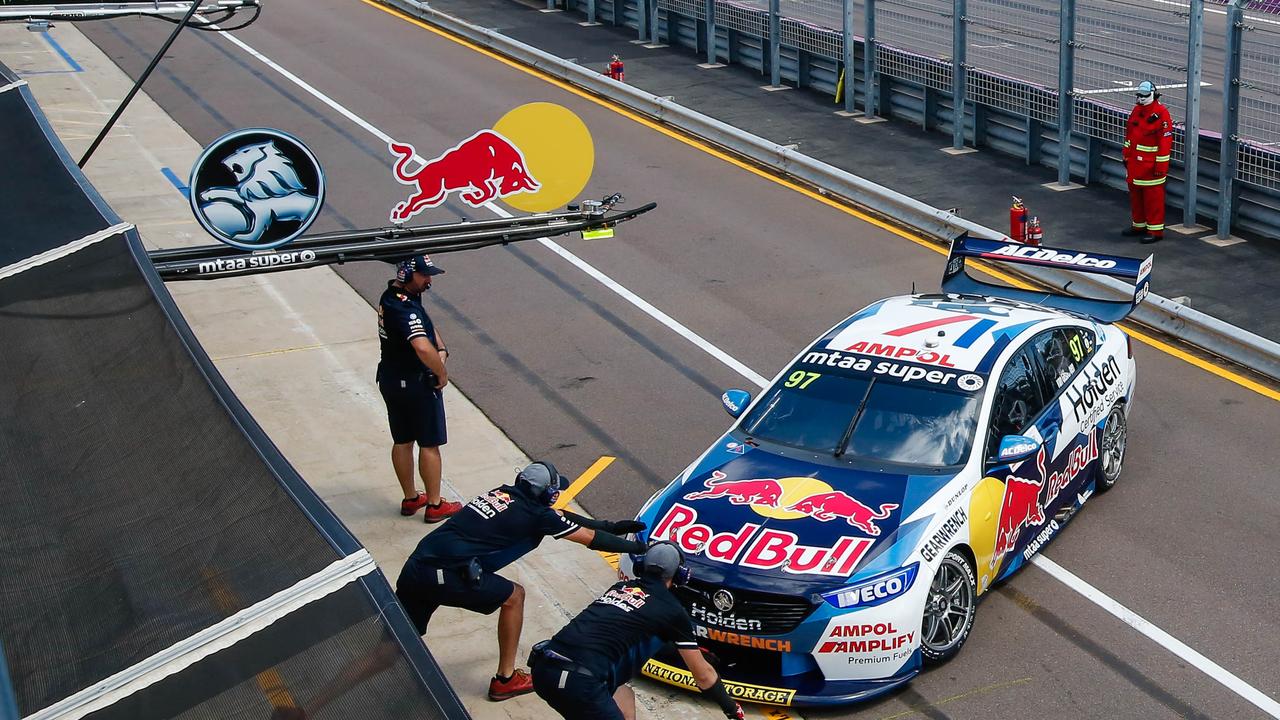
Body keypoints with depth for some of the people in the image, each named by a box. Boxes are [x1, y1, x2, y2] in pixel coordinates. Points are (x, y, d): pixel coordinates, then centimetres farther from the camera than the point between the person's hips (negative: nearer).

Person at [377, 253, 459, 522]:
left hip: (391, 380, 9)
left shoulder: (391, 296, 3)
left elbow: (428, 326, 13)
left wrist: (441, 350, -4)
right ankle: (435, 505, 16)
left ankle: (410, 499, 33)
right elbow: (423, 348, -42)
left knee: (402, 441, 19)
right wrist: (442, 374, -25)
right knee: (429, 444, 5)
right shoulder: (404, 308, -29)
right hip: (416, 384, -9)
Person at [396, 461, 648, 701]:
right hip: (446, 576, -7)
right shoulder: (536, 514, 0)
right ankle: (505, 680, 20)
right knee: (513, 596, 13)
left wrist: (611, 526, 40)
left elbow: (559, 515, 33)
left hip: (415, 565, 7)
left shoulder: (506, 494, 20)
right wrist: (638, 547, 24)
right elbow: (592, 539, 10)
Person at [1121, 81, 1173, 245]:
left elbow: (1165, 140, -17)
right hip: (1134, 162, 8)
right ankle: (1139, 225, 29)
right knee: (1135, 194, 16)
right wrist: (1126, 156, 19)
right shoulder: (1136, 110, 11)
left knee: (1153, 196, -4)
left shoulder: (1161, 113, -15)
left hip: (1151, 164, -8)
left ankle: (1155, 230, 2)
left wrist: (1161, 165, -19)